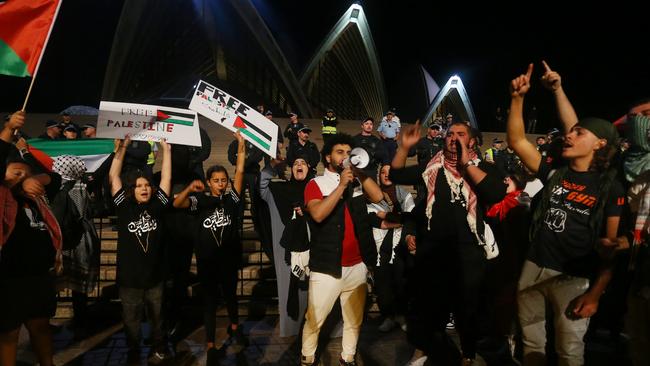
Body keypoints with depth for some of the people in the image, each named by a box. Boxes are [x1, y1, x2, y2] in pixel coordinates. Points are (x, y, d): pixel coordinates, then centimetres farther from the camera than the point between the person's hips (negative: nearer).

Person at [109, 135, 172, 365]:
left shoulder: (157, 206, -2)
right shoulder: (124, 208, -4)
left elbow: (166, 178, -3)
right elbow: (113, 178, -6)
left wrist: (166, 149, -4)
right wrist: (121, 149, -7)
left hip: (155, 277, 1)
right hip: (129, 278, -1)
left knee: (158, 318, 19)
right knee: (131, 322, 15)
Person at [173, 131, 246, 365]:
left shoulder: (231, 199, -1)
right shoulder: (200, 200, -3)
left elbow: (239, 172, -7)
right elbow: (176, 204, -17)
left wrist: (241, 145, -13)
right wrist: (189, 189, -35)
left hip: (229, 259, 2)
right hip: (207, 261, -1)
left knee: (230, 295, 21)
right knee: (209, 301, 8)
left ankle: (234, 327, 46)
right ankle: (211, 346, 17)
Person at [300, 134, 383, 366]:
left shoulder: (357, 181, 9)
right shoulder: (316, 184, -3)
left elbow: (378, 197, -7)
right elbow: (318, 214, -19)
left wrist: (359, 172, -9)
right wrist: (341, 185, -20)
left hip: (357, 265, 4)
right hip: (326, 267, -4)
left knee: (354, 318, 14)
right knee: (315, 319, 2)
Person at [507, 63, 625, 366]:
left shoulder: (610, 187, -5)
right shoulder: (555, 175, 3)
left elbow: (613, 245, -5)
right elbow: (517, 141, 2)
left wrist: (595, 294, -11)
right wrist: (517, 98, -6)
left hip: (574, 279, -3)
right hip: (534, 269, 3)